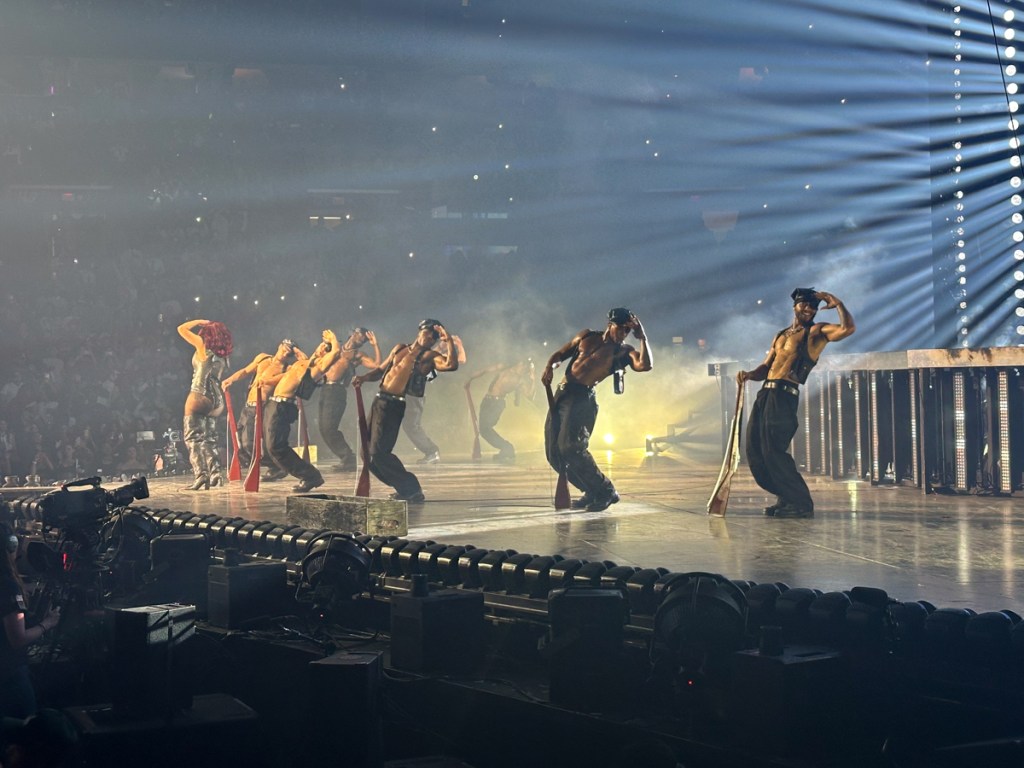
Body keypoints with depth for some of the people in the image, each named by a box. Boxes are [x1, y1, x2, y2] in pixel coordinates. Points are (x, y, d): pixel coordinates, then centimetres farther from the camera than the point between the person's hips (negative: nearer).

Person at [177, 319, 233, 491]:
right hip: (217, 398, 7)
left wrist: (200, 322, 11)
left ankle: (201, 474, -19)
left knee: (193, 437, -6)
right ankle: (215, 471, 0)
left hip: (199, 396, -7)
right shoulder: (223, 356, 12)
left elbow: (182, 329, 4)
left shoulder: (203, 346, -4)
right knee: (209, 438, 13)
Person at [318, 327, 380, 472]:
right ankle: (346, 458, 11)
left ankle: (348, 458, -7)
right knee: (323, 428, 5)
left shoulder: (358, 355, 5)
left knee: (329, 427, -15)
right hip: (325, 389, 7)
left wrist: (375, 345, -8)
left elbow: (377, 364, -10)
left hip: (337, 391, -7)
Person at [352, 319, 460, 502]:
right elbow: (381, 369, 23)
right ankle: (404, 488, 18)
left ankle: (412, 489, -5)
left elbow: (452, 364, -20)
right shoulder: (400, 348, 19)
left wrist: (448, 340, -15)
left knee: (378, 452, -16)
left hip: (394, 405, -7)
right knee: (367, 453, 8)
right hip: (379, 400, 7)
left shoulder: (429, 356, 0)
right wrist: (363, 378, 6)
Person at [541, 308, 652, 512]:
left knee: (570, 448, -21)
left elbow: (645, 365, -15)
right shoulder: (587, 336, 16)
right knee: (554, 453, 4)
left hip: (582, 398, -6)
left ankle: (605, 491, -7)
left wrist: (642, 337, -9)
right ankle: (592, 491, 16)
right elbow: (560, 353, 19)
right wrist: (550, 366, -1)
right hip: (562, 394, 6)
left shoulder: (623, 352, 3)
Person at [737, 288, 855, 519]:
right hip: (765, 393, 7)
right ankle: (785, 498, 16)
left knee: (773, 450, -14)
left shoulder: (816, 331, 4)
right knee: (754, 450, 4)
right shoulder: (781, 335, 24)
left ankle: (801, 503, -5)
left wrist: (837, 304, -9)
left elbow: (848, 328, -14)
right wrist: (749, 374, 3)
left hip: (785, 395, -7)